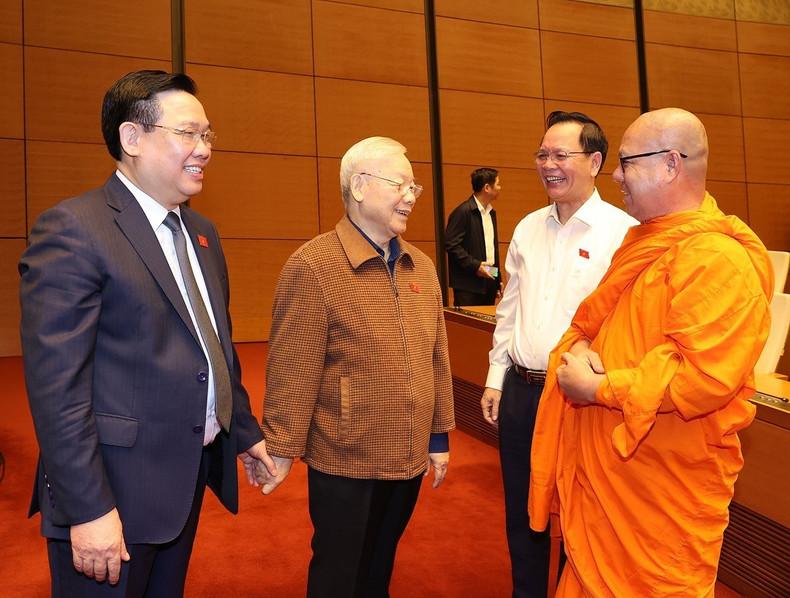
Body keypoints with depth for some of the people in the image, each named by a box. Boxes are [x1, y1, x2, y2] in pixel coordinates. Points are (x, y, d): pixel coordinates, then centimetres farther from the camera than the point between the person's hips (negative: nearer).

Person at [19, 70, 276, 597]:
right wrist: (88, 509, -20)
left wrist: (245, 431, 18)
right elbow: (56, 385, -20)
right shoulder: (72, 229, -15)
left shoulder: (202, 233, 10)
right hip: (113, 493, -7)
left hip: (192, 476, 8)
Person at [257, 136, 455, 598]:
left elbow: (437, 356, 8)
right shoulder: (312, 266, -15)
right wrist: (282, 451, -11)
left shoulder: (422, 267, 5)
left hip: (409, 459, 6)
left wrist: (439, 436, 10)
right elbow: (293, 373, -15)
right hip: (345, 464, -5)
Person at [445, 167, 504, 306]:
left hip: (489, 282, 8)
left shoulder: (491, 212, 16)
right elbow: (450, 244, -17)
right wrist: (475, 265, -19)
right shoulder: (463, 212, -11)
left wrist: (498, 280, 20)